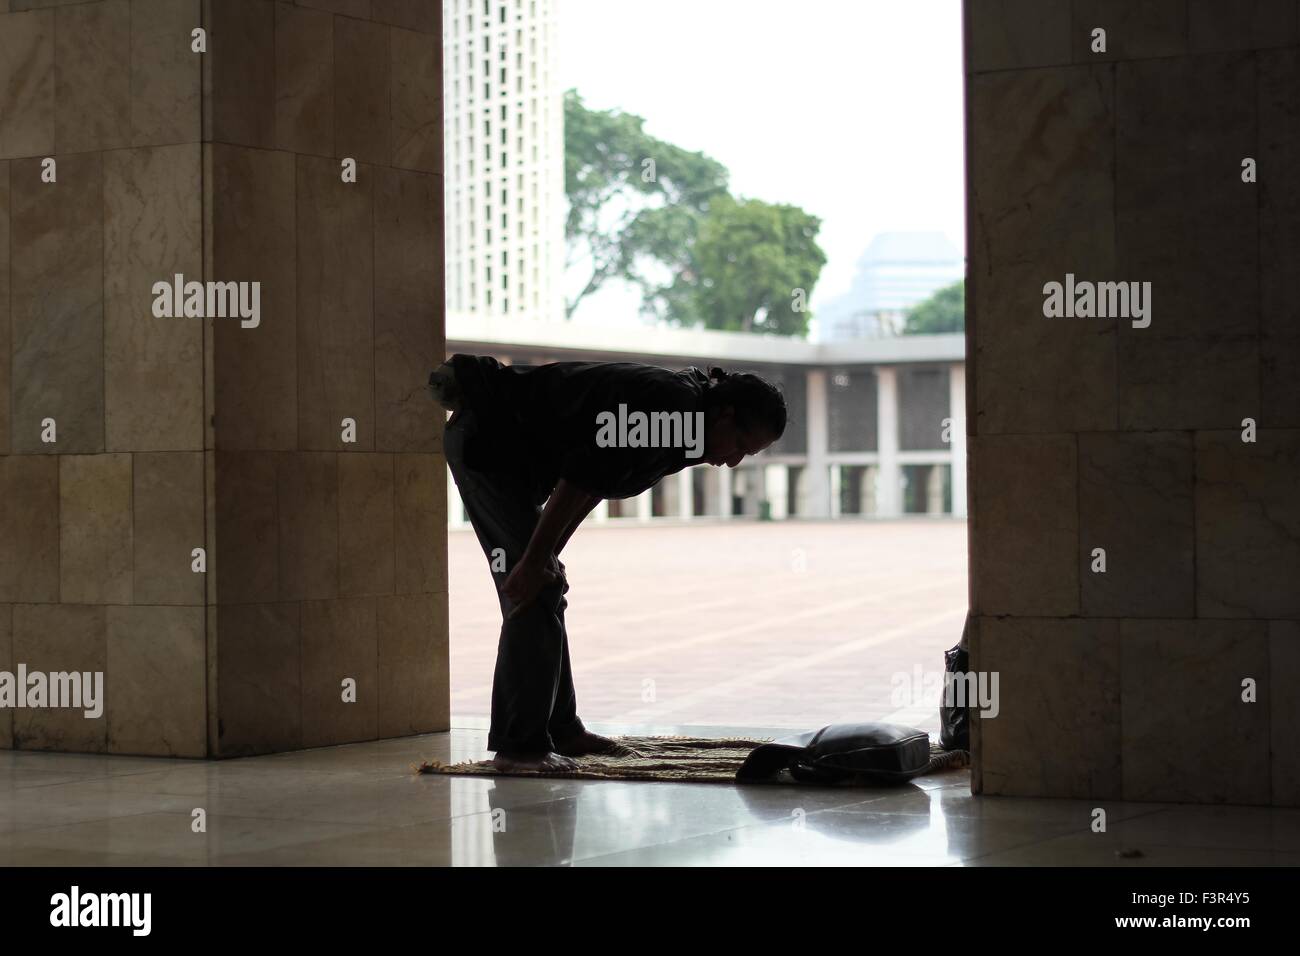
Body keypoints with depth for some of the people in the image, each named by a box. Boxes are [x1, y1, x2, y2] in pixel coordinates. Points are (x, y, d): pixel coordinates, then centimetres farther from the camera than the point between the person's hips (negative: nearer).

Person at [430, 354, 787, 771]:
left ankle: (560, 730, 20)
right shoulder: (669, 403, -24)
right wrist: (535, 559, -22)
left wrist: (546, 554, 7)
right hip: (485, 437, -11)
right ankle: (520, 746, -11)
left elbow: (591, 484, 13)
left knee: (545, 591, 13)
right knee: (533, 594, -13)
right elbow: (579, 477, -27)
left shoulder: (679, 412, 8)